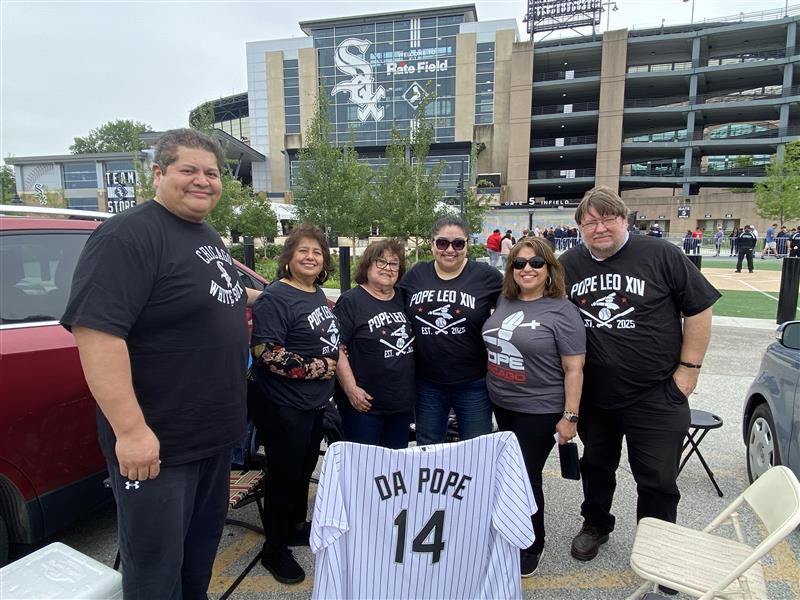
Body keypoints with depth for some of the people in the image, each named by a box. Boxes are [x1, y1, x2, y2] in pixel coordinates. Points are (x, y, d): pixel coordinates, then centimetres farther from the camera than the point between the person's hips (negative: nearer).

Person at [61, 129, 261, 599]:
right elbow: (95, 329, -27)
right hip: (156, 442, -8)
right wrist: (130, 430, -29)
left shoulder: (209, 236, 10)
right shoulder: (129, 235, -19)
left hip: (217, 432, 9)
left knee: (204, 543, 25)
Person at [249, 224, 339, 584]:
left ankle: (297, 527, 42)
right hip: (284, 405, -8)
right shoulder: (275, 298, -18)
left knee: (305, 469, 21)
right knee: (284, 475, 6)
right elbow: (265, 353, -25)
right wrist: (315, 368, -19)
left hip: (315, 402, 8)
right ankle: (275, 550, 26)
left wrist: (331, 374, 10)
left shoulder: (318, 294, 9)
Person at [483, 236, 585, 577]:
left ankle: (532, 547, 30)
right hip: (500, 405, 6)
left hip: (539, 411, -6)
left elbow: (573, 369, -13)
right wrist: (493, 388, 14)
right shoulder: (503, 302, 3)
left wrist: (570, 416, -15)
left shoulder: (561, 311, -14)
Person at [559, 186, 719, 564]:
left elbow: (699, 310, -5)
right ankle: (595, 525, 45)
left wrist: (688, 368, -7)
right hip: (593, 395, 4)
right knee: (596, 467, 21)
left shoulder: (662, 255, -10)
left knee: (658, 480, 9)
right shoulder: (569, 265, 1)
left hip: (656, 396, -3)